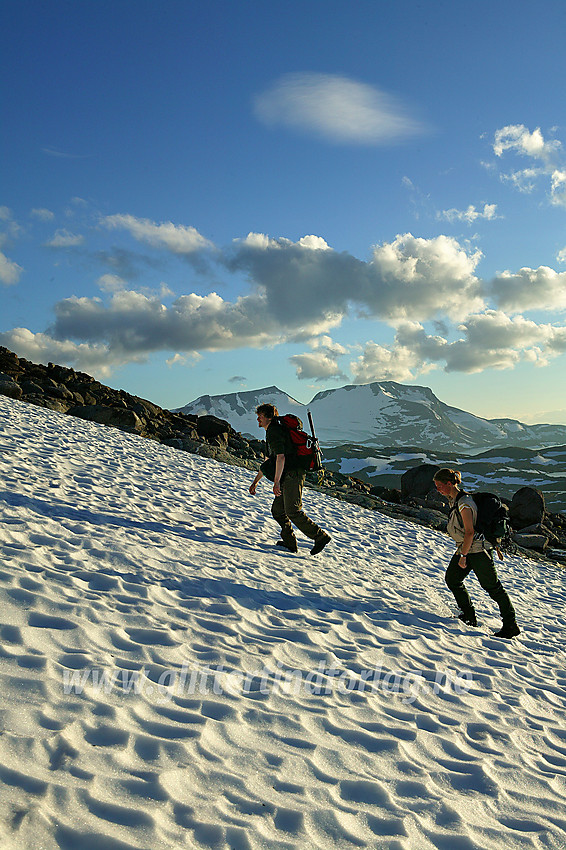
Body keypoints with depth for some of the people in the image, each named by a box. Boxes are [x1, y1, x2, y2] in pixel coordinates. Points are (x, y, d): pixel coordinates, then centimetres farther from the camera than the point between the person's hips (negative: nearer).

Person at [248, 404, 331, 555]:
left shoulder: (274, 431, -10)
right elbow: (269, 461, 31)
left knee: (293, 512, -13)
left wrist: (276, 482, -22)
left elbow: (281, 457, -21)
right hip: (288, 477, 11)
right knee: (277, 510, 12)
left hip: (292, 475, -11)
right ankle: (290, 542, 16)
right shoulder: (271, 432, 24)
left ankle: (321, 537, -8)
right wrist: (256, 481, 31)